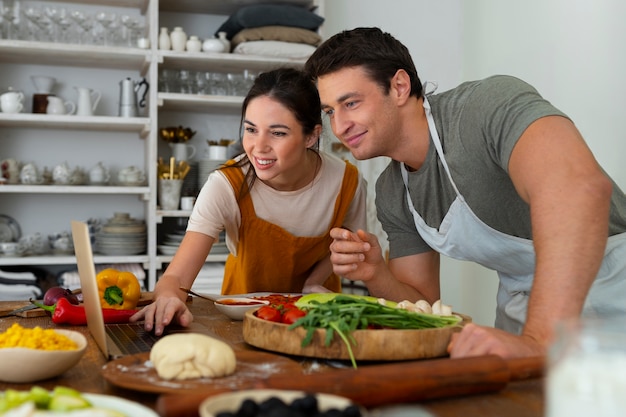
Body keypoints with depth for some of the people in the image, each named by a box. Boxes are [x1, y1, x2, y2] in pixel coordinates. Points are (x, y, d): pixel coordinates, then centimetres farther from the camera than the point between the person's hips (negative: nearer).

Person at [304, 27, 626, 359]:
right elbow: (422, 307, 7)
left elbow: (581, 185, -38)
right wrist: (376, 275, -14)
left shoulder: (490, 104, -21)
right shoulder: (391, 195, 1)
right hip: (524, 307, 6)